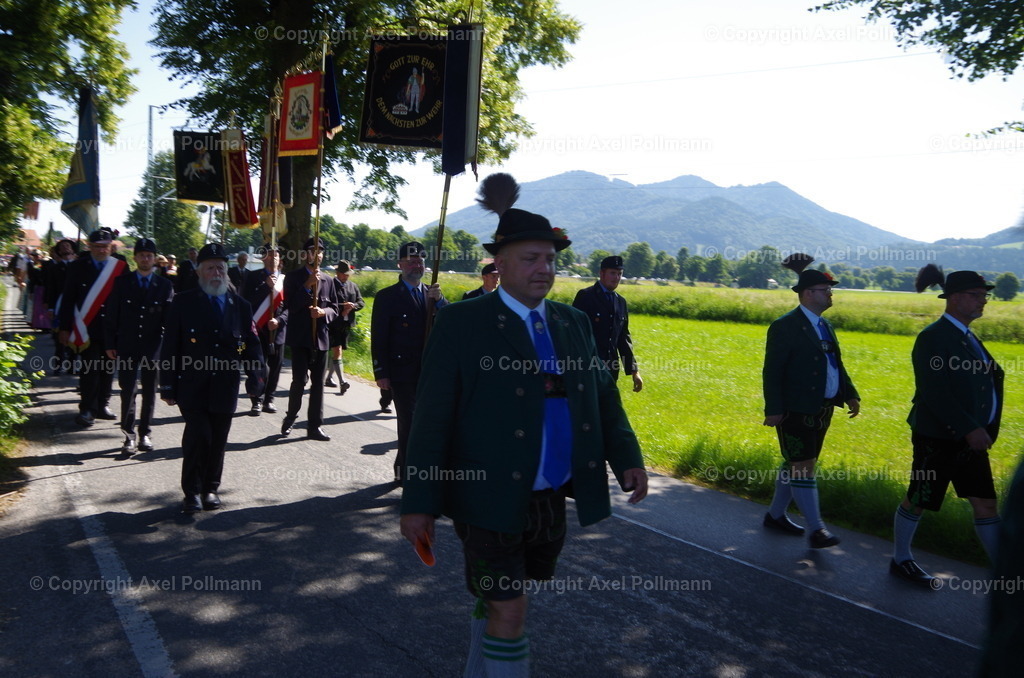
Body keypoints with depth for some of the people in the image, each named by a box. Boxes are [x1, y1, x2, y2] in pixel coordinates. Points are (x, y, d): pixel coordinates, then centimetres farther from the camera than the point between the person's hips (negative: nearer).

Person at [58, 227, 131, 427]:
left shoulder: (121, 268, 1)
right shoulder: (78, 267, 1)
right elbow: (68, 299, 2)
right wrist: (65, 328, -1)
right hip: (87, 328, -1)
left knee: (108, 368, 9)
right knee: (90, 369, -3)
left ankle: (102, 405, 21)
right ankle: (87, 409, 3)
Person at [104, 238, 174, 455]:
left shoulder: (165, 285, 4)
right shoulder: (122, 282, 5)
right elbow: (113, 315, 4)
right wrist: (110, 344, 0)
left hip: (153, 347, 1)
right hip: (127, 346, 0)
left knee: (149, 392, 8)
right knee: (128, 391, -2)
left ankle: (145, 433, 19)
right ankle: (129, 435, 7)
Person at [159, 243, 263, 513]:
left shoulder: (241, 306, 9)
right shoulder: (183, 303, 2)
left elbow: (252, 344, 9)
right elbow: (170, 347, 1)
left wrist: (255, 375, -8)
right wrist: (168, 386, -4)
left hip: (225, 387, 3)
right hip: (192, 387, -3)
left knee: (218, 442, 9)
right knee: (198, 435, -12)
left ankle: (210, 489, 26)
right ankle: (192, 491, 6)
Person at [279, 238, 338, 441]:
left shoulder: (327, 280, 11)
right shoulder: (294, 277, 1)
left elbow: (334, 309, 11)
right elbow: (290, 306, -9)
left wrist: (323, 312, -11)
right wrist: (308, 285, -18)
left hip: (321, 338, 3)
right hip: (300, 338, -3)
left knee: (318, 383, 5)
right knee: (300, 380, -8)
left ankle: (315, 426, 11)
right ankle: (290, 417, 16)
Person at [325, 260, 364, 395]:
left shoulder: (353, 286, 11)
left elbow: (361, 302, 11)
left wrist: (352, 306, -10)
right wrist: (340, 312, -15)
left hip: (346, 324, 6)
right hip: (333, 323, -6)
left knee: (337, 352, 15)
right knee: (337, 351, -13)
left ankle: (329, 378, 29)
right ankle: (342, 382, -17)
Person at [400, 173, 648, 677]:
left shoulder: (574, 323, 7)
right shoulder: (462, 323, -10)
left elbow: (603, 396, 10)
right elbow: (432, 417, -11)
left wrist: (627, 458, -4)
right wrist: (419, 503, -13)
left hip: (553, 503, 6)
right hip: (491, 504, -5)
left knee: (497, 603, 23)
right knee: (509, 615, 0)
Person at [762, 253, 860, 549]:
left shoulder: (823, 325, 14)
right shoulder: (785, 327, -12)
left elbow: (836, 365, 18)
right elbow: (772, 371, -16)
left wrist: (851, 394, 6)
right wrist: (773, 409, -20)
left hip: (821, 410, 9)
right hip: (796, 411, -9)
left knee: (795, 464, 16)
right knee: (803, 467, -4)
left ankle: (776, 514, 28)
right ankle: (816, 529, 0)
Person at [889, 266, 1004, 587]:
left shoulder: (966, 335, 11)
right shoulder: (933, 338, -16)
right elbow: (934, 393, -23)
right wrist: (969, 429, -26)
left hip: (970, 437, 8)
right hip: (938, 438, -8)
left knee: (985, 504, 8)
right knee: (918, 500, 7)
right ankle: (900, 560, 25)